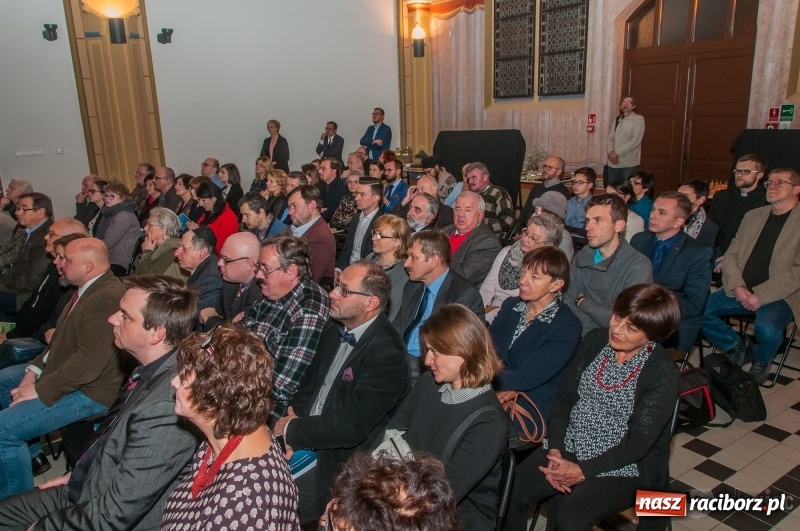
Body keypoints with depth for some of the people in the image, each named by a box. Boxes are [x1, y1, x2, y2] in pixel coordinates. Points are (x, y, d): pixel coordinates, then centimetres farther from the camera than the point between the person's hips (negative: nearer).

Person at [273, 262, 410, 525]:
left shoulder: (387, 354, -22)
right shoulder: (336, 328, 4)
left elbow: (350, 428, -24)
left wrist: (292, 430, -13)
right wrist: (295, 416, -7)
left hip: (338, 461, -7)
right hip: (307, 441, 7)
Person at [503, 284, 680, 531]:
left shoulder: (663, 373, -15)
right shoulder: (595, 340, -1)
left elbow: (638, 443, -16)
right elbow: (565, 395, 2)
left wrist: (583, 471, -19)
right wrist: (555, 449, -10)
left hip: (623, 466, -4)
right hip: (570, 449, 4)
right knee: (514, 490, -15)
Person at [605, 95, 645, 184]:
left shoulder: (638, 119, -1)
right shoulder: (617, 120, 15)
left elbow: (636, 140, -12)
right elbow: (610, 139, 10)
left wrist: (616, 152, -15)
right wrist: (611, 152, -11)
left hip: (628, 163, -5)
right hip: (613, 163, 5)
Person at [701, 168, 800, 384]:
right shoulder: (753, 216, 15)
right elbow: (730, 256, 10)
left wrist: (761, 295, -20)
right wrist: (737, 287, -8)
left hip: (780, 295, -5)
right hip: (742, 291, 5)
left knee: (766, 328, -34)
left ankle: (761, 361, 3)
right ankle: (736, 346, 12)